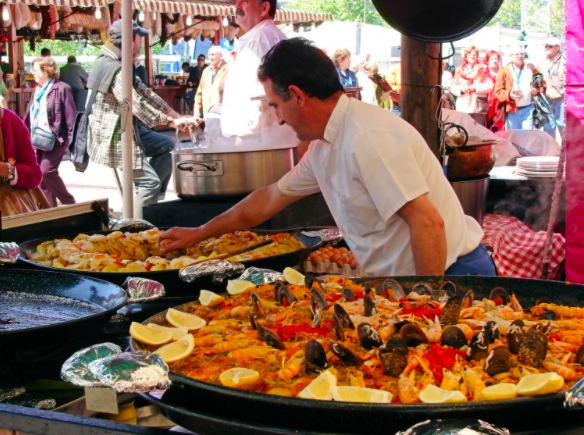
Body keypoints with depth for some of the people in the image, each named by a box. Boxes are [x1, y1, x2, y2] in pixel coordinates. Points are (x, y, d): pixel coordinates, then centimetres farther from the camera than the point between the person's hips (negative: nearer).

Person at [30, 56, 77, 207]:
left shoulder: (61, 88, -11)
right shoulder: (38, 90, 14)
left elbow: (71, 116, -13)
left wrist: (66, 139, -15)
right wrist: (33, 135, 13)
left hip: (55, 138, -8)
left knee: (46, 171, -16)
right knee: (41, 174, 7)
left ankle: (69, 203, -1)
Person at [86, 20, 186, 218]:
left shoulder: (117, 63, 12)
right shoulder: (114, 69, -21)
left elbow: (143, 92, 14)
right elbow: (136, 105, -27)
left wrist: (171, 113, 8)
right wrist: (167, 121, -20)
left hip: (126, 130, 11)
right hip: (114, 137, -11)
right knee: (150, 181, -12)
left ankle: (150, 201, 12)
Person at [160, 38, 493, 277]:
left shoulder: (368, 137, -21)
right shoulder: (323, 149, 10)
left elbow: (428, 223, -26)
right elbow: (270, 199, 24)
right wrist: (198, 234, 30)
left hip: (448, 274, -9)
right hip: (405, 282, 9)